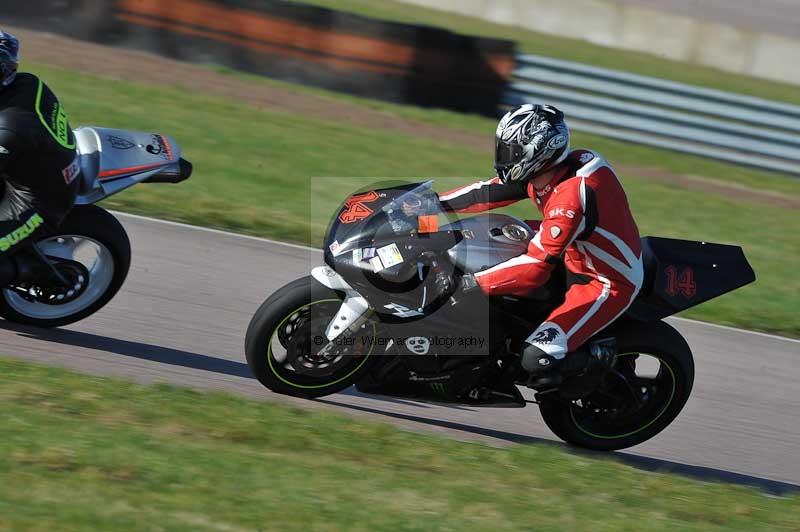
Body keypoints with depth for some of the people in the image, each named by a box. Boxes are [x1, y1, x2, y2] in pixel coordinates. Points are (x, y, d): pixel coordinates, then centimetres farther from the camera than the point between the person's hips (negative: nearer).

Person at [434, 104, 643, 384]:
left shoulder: (571, 195, -34)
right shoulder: (545, 170, -6)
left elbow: (535, 267, -36)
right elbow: (490, 192, 3)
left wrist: (472, 285, -37)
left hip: (609, 284, -10)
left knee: (537, 359, -23)